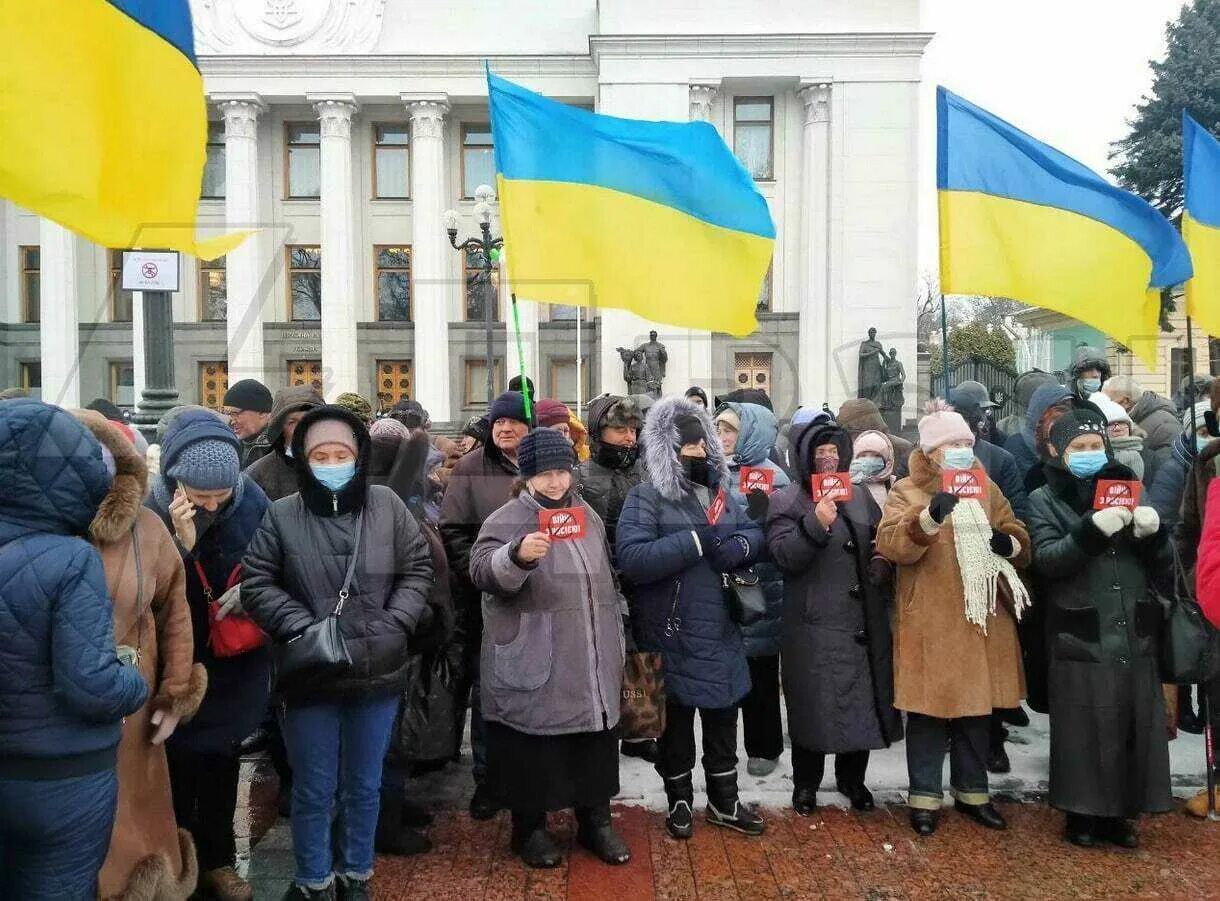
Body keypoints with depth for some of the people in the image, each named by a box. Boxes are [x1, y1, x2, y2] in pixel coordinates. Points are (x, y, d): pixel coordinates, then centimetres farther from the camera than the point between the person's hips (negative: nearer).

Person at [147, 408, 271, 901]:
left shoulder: (252, 500, -13)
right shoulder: (153, 509, -19)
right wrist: (182, 543, -32)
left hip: (234, 664, 3)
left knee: (221, 763, 19)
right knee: (177, 765, 10)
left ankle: (218, 859, 39)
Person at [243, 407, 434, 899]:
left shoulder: (387, 505, -2)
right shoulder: (281, 515, -6)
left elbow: (418, 570, 3)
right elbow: (258, 584, -4)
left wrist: (392, 625, -8)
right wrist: (303, 628, -15)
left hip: (378, 674, 2)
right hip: (310, 676, -1)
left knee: (364, 787, 18)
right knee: (313, 791, 14)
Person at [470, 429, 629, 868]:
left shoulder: (587, 514, 13)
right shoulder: (507, 519, -6)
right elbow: (482, 571, -22)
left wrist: (617, 632, 23)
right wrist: (517, 555, -42)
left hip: (592, 660, 6)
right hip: (534, 664, -5)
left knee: (595, 743, 15)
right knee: (534, 747, 4)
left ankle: (595, 820, 32)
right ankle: (530, 827, 25)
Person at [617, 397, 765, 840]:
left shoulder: (720, 492, 10)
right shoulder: (646, 497, -12)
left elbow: (755, 533, 9)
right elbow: (632, 557, -25)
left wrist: (737, 546, -15)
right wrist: (695, 542, -24)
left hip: (720, 631, 6)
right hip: (672, 635, -5)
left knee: (723, 718, 17)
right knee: (676, 722, 12)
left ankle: (724, 801, 35)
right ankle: (679, 800, 32)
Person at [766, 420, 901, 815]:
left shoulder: (861, 497, 12)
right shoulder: (787, 500, -3)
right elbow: (784, 555, -15)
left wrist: (883, 562, 2)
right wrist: (816, 525, -28)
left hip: (863, 622, 5)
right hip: (814, 623, -5)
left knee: (862, 700, 13)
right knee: (814, 703, 3)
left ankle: (851, 777, 33)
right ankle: (805, 783, 22)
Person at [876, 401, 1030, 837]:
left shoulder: (986, 489, 12)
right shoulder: (907, 491, -3)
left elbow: (1022, 544, 14)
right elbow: (889, 545, -19)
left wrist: (1010, 543, -10)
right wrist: (928, 517, -34)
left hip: (980, 619, 5)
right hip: (929, 623, -5)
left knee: (977, 707, 15)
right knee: (928, 708, 2)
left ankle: (971, 791, 31)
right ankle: (924, 796, 16)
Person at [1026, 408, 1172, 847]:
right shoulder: (1044, 500, 2)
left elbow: (1162, 563, 11)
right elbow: (1046, 559, -13)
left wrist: (1152, 533, -10)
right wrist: (1092, 530, -26)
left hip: (1135, 637, 4)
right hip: (1081, 640, -4)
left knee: (1134, 728, 9)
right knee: (1084, 732, 2)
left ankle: (1119, 812, 25)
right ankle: (1082, 813, 18)